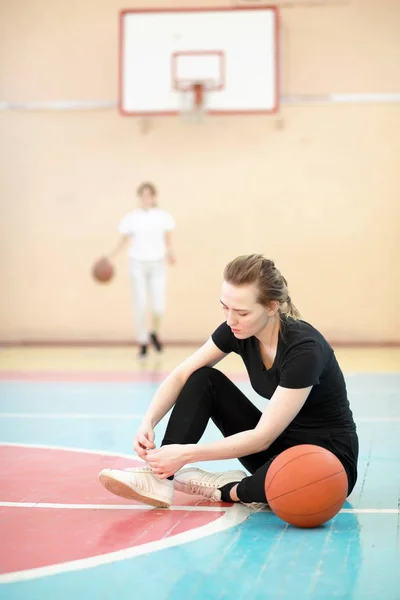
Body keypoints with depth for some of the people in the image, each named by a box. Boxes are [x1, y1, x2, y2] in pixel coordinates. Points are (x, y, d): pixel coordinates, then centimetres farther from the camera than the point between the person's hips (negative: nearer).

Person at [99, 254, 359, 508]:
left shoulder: (304, 348, -30)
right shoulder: (238, 330, -10)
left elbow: (262, 437, -30)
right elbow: (181, 376, -3)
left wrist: (186, 453, -32)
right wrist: (148, 423, -21)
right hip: (277, 442, 7)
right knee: (204, 380, -7)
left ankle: (225, 489, -9)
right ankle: (159, 477, -17)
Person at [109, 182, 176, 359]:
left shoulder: (163, 216, -1)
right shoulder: (131, 218, -2)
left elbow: (168, 240, 3)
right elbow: (123, 241, 5)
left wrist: (169, 253, -17)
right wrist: (110, 257, -7)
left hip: (157, 265, 1)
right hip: (138, 264, -1)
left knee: (159, 306, -6)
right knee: (140, 306, -3)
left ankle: (154, 333, 25)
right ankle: (142, 344, 10)